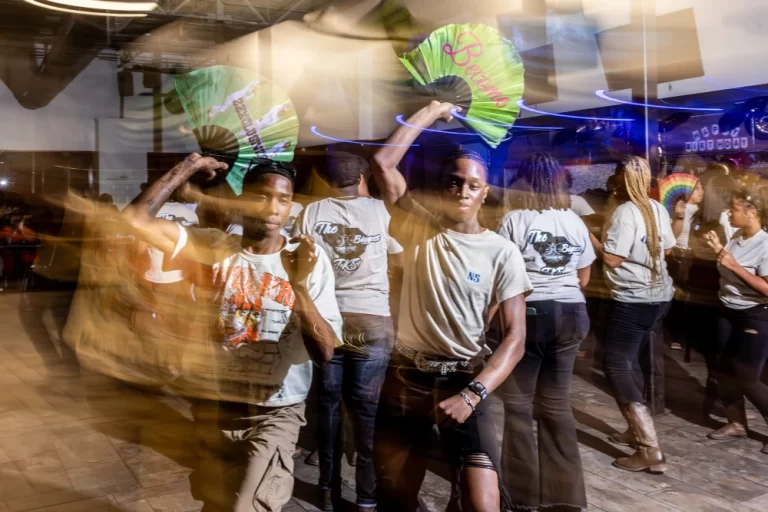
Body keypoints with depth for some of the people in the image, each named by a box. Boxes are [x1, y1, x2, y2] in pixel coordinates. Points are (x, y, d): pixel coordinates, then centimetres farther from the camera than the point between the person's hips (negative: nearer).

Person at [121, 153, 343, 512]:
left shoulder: (310, 261, -9)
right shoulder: (213, 249, -3)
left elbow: (324, 354, -14)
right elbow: (137, 218, -11)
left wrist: (300, 285, -27)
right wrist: (190, 166, -7)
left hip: (277, 413, -3)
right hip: (215, 406, 3)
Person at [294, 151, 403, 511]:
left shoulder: (311, 212, 2)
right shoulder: (381, 211, 1)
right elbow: (402, 260, 12)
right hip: (372, 320, -1)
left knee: (328, 404, 13)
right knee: (367, 408, 5)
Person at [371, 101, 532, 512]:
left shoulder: (502, 252, -4)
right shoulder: (419, 229, 1)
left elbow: (515, 337, -8)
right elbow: (383, 163, -8)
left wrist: (473, 393, -21)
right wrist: (432, 111, -2)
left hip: (463, 380, -1)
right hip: (405, 376, 2)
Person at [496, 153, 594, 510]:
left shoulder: (515, 220, -6)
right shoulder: (576, 222, 10)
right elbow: (584, 277, 17)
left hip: (527, 312, -5)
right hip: (570, 313, 5)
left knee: (518, 402, 5)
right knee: (557, 402, 12)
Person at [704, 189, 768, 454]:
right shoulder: (735, 240, 2)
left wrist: (734, 265, -24)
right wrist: (719, 251, 0)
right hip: (728, 313, 7)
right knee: (727, 372, 12)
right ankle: (737, 423, 27)